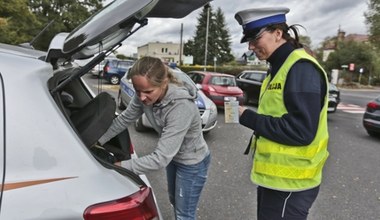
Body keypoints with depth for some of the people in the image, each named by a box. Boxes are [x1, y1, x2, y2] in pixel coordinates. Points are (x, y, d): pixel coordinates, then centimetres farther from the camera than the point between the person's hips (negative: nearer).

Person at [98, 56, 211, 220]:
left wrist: (122, 166, -31)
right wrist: (100, 141, 0)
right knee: (174, 200, 29)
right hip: (173, 157, 7)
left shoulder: (181, 107, -41)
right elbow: (124, 118, -3)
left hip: (192, 163, -7)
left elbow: (160, 158, -39)